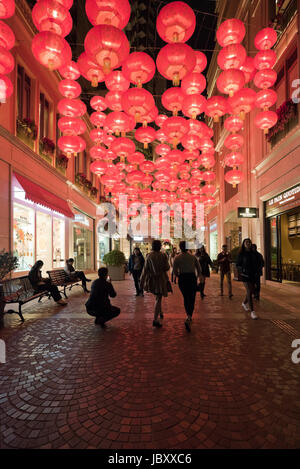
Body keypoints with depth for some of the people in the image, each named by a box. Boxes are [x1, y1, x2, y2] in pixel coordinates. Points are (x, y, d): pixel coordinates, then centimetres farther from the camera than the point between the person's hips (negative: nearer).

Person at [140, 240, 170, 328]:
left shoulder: (149, 256, -5)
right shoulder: (163, 255, -10)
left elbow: (145, 269, -5)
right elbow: (166, 267, -7)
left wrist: (142, 281, 0)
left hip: (151, 279, 3)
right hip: (161, 279, -3)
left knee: (158, 297, 25)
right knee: (158, 299, 1)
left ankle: (160, 312, 38)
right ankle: (155, 319, -6)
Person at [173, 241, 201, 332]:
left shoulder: (177, 258, -3)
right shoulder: (193, 257, 1)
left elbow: (174, 271, -4)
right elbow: (199, 269, 3)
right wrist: (197, 277, 19)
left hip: (182, 279, 1)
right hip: (192, 278, 0)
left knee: (186, 298, 18)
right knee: (192, 299, 3)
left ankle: (189, 316, 29)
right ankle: (188, 319, -14)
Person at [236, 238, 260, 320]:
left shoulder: (253, 253, 7)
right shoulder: (241, 254, -3)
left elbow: (257, 263, 15)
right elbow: (237, 265, 0)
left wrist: (257, 271, 0)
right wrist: (242, 271, -15)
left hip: (253, 274, 5)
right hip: (245, 274, -5)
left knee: (251, 291, 15)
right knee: (249, 292, -11)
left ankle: (244, 303, 41)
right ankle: (252, 311, -7)